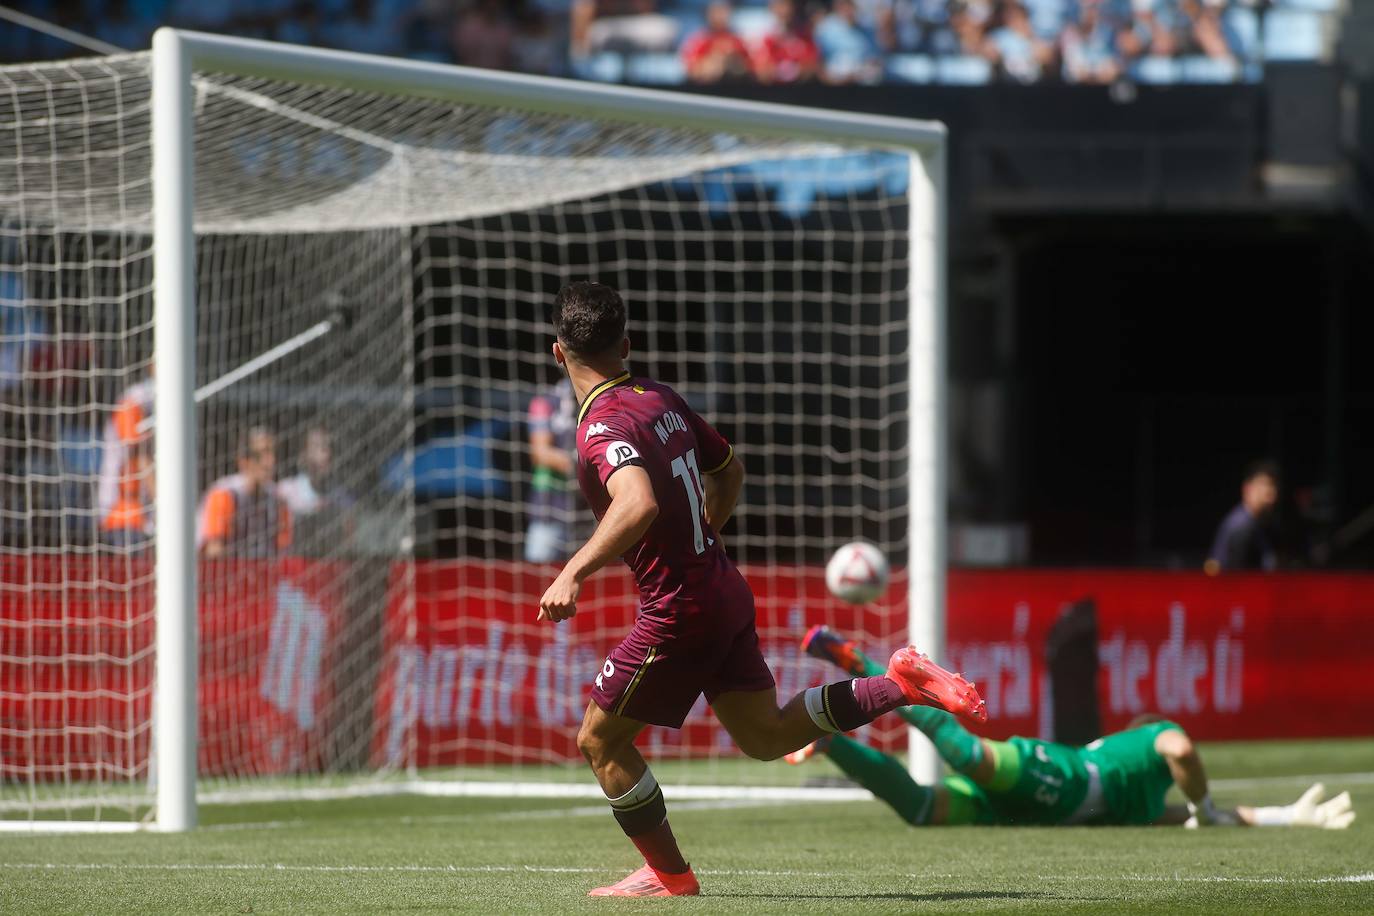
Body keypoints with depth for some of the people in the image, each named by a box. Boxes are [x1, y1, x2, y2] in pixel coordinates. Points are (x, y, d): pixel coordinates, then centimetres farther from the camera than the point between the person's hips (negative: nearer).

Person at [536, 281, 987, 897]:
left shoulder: (603, 428, -20)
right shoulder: (661, 399, 7)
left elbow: (639, 504, -40)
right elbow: (729, 471, 22)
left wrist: (573, 574, -42)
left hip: (677, 613, -8)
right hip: (726, 591, 8)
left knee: (600, 741, 8)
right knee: (765, 737, 17)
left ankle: (669, 875, 15)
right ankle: (900, 684, 7)